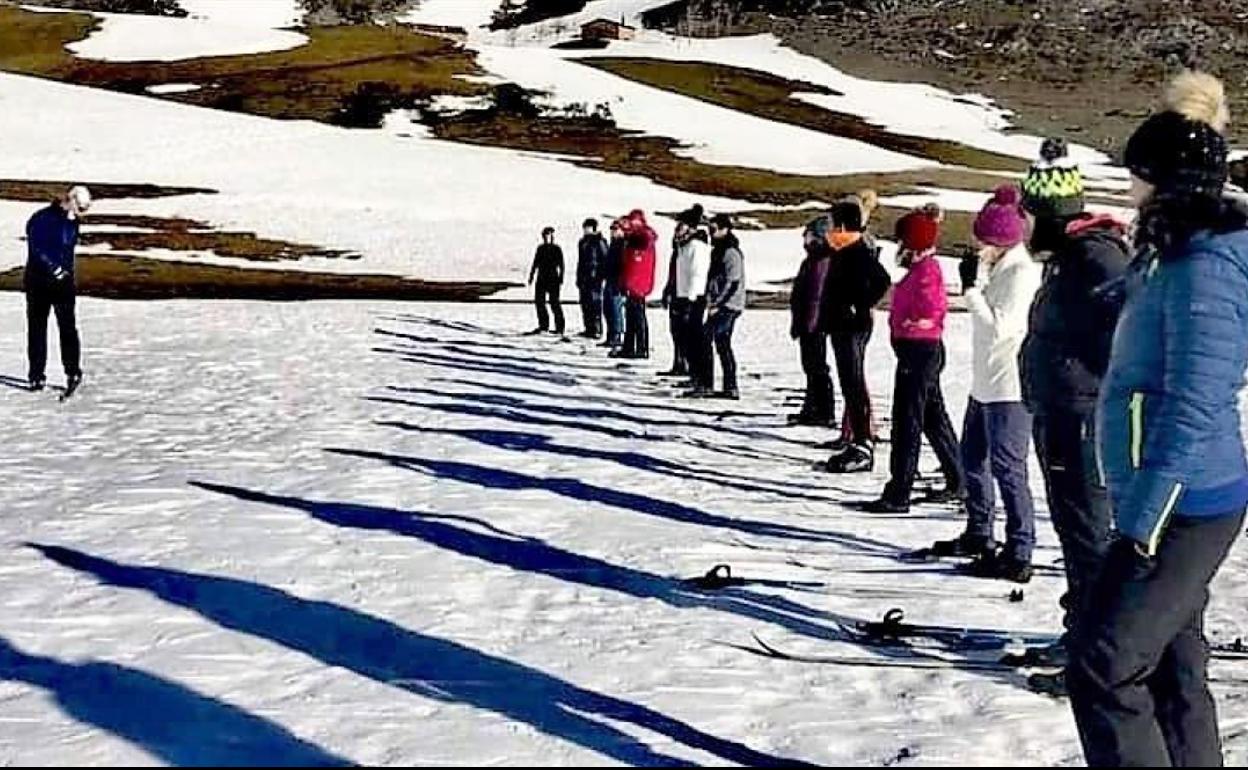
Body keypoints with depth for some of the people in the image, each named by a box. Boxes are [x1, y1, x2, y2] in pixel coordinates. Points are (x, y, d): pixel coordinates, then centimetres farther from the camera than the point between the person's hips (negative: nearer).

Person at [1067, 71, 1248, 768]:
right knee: (1173, 667, 18)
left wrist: (1142, 520, -22)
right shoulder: (1182, 255, 12)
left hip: (1181, 508, -10)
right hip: (1181, 502, 10)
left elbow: (1192, 411, -25)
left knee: (1103, 667, -6)